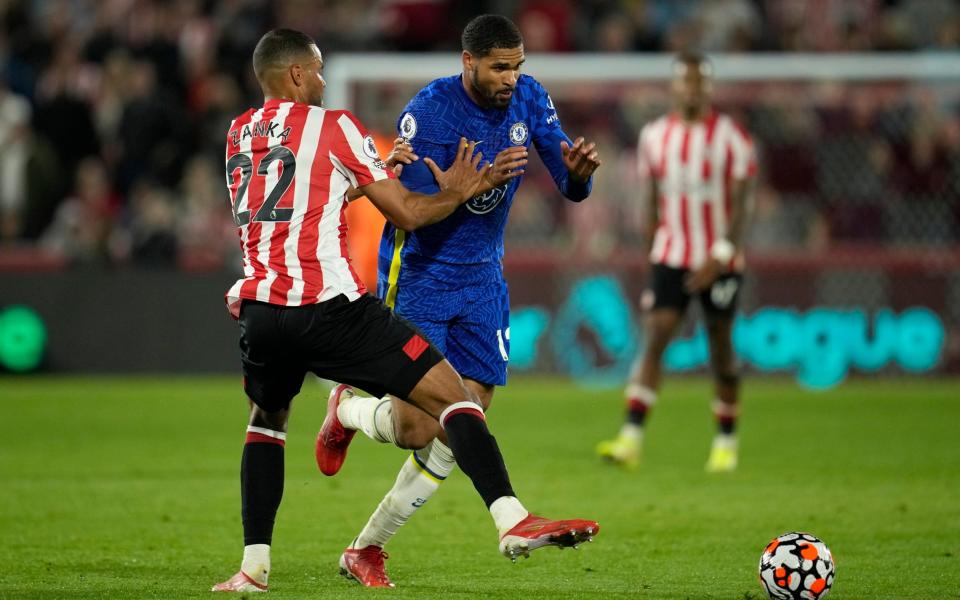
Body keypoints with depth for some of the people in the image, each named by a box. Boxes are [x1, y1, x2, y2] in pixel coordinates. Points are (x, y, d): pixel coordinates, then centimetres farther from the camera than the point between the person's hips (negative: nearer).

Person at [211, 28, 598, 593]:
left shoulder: (239, 135, 19)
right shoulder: (332, 125, 3)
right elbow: (407, 213, 3)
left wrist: (367, 172, 40)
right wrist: (454, 193, 21)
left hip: (260, 309, 5)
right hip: (330, 307, -5)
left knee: (266, 420, 29)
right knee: (450, 393, -4)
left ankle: (254, 566, 19)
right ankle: (512, 518, -20)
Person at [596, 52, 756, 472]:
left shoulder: (730, 137, -5)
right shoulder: (655, 136, 6)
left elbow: (740, 205, -9)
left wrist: (720, 257, -19)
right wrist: (651, 257, 13)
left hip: (720, 262, -2)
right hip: (670, 259, 2)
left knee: (721, 350, 5)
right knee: (654, 339, -12)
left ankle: (726, 442, 20)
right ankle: (631, 440, -21)